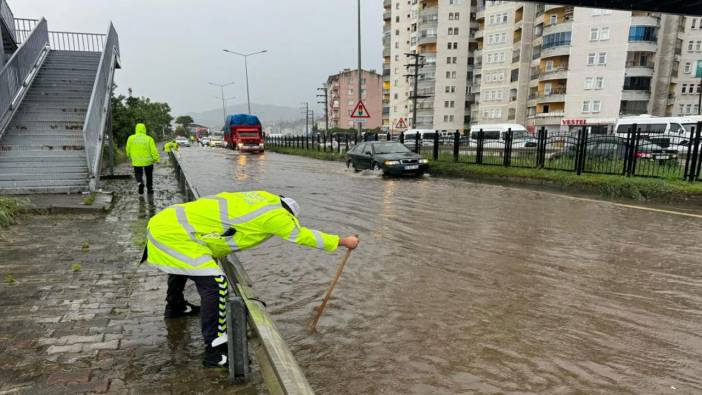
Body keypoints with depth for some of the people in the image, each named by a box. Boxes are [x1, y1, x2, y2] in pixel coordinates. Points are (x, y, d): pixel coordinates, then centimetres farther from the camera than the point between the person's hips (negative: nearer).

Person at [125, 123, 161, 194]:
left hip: (136, 161, 1)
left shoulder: (131, 138, -3)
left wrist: (130, 156, 23)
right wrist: (157, 159, -3)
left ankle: (140, 183, -14)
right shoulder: (149, 139, -11)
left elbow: (128, 150, 5)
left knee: (138, 174, 16)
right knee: (149, 175, 17)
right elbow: (154, 151, -12)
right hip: (148, 161, -1)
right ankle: (150, 188, 25)